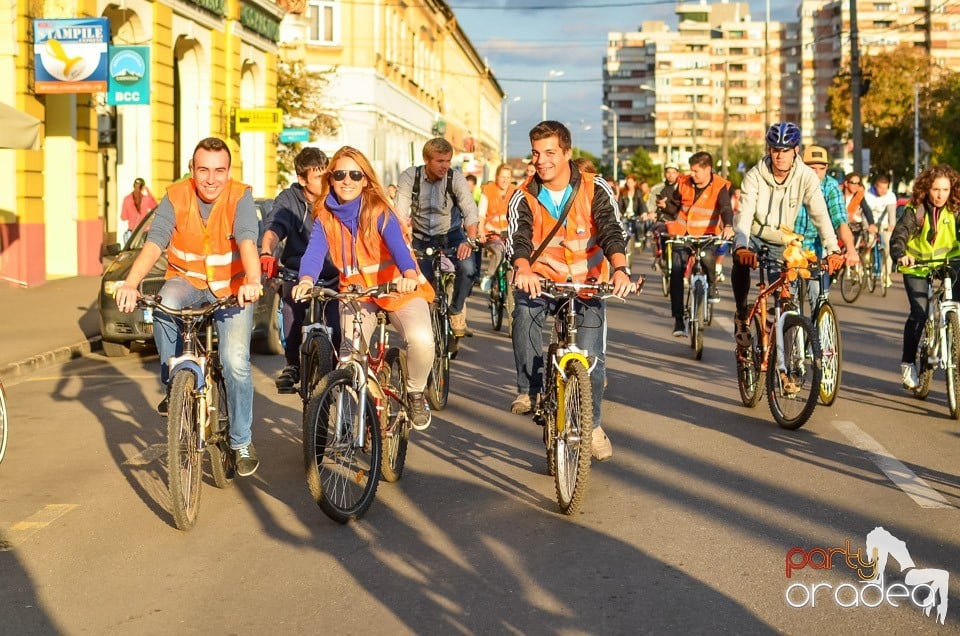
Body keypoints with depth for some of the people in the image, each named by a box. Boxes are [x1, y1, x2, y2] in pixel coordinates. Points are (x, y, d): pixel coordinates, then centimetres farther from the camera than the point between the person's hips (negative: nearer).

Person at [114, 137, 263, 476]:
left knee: (236, 361, -18)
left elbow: (247, 242, -32)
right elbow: (154, 243, -22)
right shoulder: (175, 197, -10)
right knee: (164, 305, -34)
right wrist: (131, 283, -40)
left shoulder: (240, 197, -15)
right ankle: (173, 383, -11)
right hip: (186, 279, 1)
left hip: (232, 287, -1)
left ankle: (242, 441, 3)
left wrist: (252, 281, -52)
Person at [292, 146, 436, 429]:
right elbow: (314, 252, -18)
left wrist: (409, 275, -50)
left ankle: (415, 393, 2)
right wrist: (306, 280, -41)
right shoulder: (325, 217, -3)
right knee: (349, 356, -17)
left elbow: (397, 245, -28)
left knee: (421, 339, -28)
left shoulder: (378, 210, -12)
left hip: (398, 289, -3)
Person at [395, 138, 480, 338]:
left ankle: (457, 310, 1)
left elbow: (470, 211, -25)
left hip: (450, 234, -1)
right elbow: (401, 213, -23)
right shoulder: (409, 177, -16)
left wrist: (470, 240, -41)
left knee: (468, 268, -26)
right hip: (422, 238, 1)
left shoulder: (456, 178, -16)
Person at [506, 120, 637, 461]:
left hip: (586, 282, 0)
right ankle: (529, 388, -18)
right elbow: (517, 238, -21)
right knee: (525, 309, -34)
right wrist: (523, 270, -44)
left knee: (591, 357, -10)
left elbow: (611, 230, -19)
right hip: (541, 279, 0)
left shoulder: (596, 190, -6)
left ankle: (592, 424, 14)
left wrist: (619, 269, -39)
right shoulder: (524, 197, -5)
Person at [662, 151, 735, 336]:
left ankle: (712, 285, 1)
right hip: (683, 234, 3)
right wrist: (668, 223, 9)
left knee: (708, 258, -34)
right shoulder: (684, 183, 4)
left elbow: (726, 208, -21)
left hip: (707, 235, -3)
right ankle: (678, 319, -6)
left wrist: (728, 227, -39)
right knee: (676, 272, -11)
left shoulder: (720, 187, -7)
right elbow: (672, 206, 19)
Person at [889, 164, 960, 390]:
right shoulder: (915, 211, -13)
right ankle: (907, 362, 0)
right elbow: (899, 234, -22)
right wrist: (900, 255, -43)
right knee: (919, 312, -14)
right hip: (917, 266, -3)